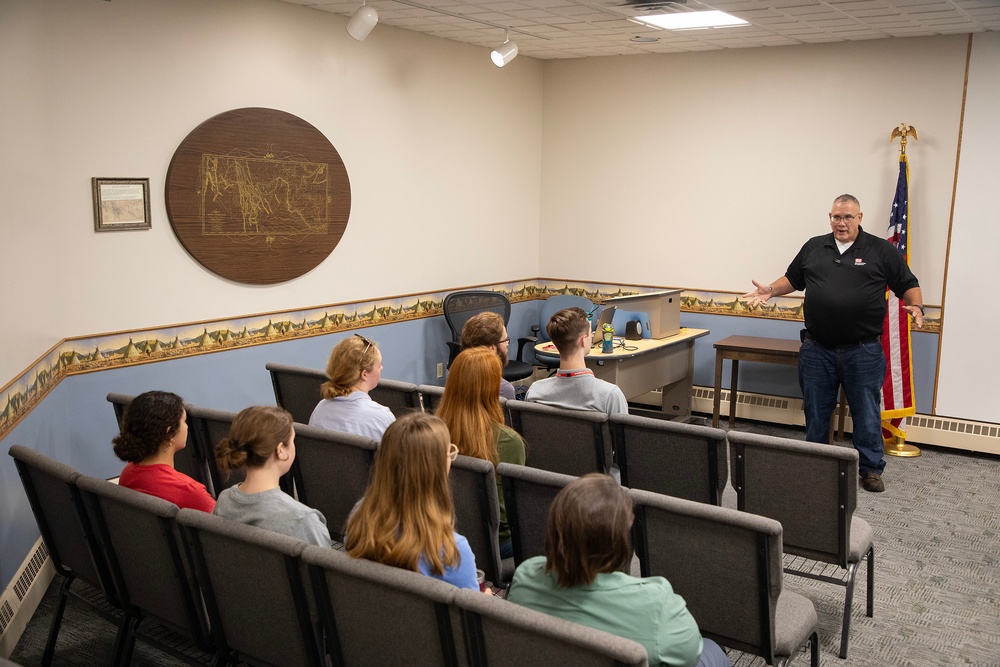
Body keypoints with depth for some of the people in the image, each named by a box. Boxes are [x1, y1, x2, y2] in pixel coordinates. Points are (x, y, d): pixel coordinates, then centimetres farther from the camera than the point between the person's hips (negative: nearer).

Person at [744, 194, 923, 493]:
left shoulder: (882, 251, 1)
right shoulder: (813, 248, 9)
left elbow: (908, 285, 4)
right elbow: (792, 279, 19)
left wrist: (916, 306, -15)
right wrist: (770, 290, 2)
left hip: (863, 350, -2)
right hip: (817, 350, 3)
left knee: (866, 412, 5)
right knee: (815, 411, 11)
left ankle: (871, 468, 19)